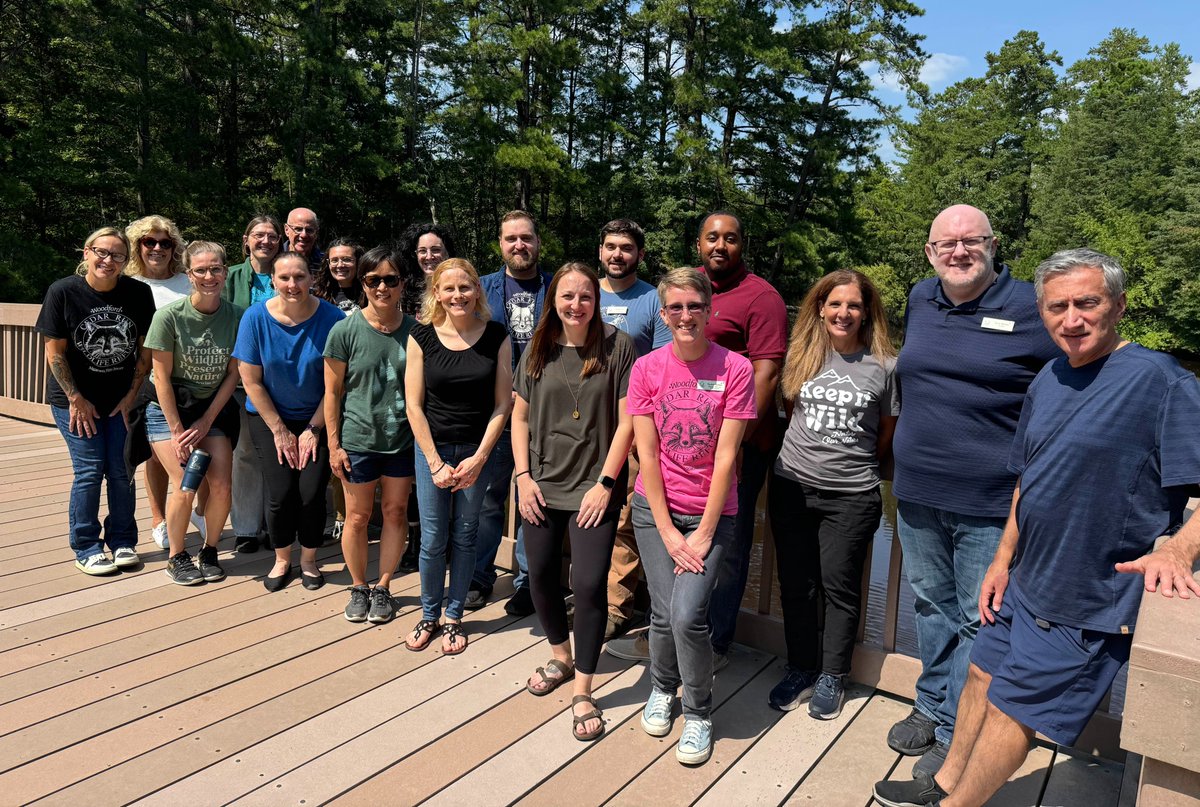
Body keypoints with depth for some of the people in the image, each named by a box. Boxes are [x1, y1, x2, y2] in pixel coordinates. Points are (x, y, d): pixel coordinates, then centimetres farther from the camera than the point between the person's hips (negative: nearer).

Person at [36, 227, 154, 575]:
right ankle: (86, 548, 11)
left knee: (121, 471, 4)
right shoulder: (62, 291, -9)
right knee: (89, 470, -3)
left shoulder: (139, 293, -5)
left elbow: (146, 348, 1)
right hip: (75, 399, -2)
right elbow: (55, 351, -7)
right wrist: (77, 399, -8)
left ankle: (122, 541, 18)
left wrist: (133, 393, -3)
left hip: (123, 399, 2)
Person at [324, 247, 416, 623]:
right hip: (358, 440, -2)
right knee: (358, 516, 8)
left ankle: (383, 588, 28)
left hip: (403, 440, 2)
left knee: (396, 512, 11)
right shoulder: (345, 331, -7)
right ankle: (358, 588, 29)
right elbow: (332, 392, -3)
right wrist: (334, 444, -6)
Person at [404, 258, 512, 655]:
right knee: (432, 539, 6)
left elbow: (502, 403, -3)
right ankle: (429, 616, 27)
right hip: (432, 447, 0)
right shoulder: (422, 336, -5)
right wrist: (436, 463, -7)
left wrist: (479, 458, -9)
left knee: (464, 537, 9)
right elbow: (414, 404, -4)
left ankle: (453, 616, 26)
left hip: (478, 449, 0)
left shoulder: (497, 336, -4)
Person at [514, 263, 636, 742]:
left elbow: (627, 420, -8)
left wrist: (605, 483, -11)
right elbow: (520, 417, 9)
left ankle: (583, 692, 12)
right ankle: (561, 657, 40)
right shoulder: (537, 350, 4)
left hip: (594, 486, -4)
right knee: (541, 576, 13)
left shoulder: (617, 346, -6)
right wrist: (522, 475, 0)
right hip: (542, 484, 4)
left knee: (589, 584, -7)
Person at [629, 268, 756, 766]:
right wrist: (668, 533, -7)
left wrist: (704, 534, -10)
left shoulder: (735, 369, -8)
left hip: (711, 512, -1)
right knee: (665, 613, 0)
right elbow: (647, 454, -4)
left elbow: (726, 456, -10)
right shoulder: (646, 368, -3)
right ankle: (662, 687, 32)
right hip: (656, 508, 2)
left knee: (688, 614, -12)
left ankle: (698, 714, 14)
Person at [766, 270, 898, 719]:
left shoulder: (884, 366, -3)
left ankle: (832, 678, 26)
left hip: (852, 495, -3)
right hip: (792, 486, 3)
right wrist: (811, 452, 10)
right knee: (795, 582, 11)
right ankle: (801, 670, 28)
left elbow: (886, 436, 7)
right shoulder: (801, 356, 4)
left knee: (839, 586, 8)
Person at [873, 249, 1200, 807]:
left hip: (1084, 603, -7)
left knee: (1011, 707, 3)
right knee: (983, 676, 18)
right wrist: (1003, 560, 12)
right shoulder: (1049, 379, 6)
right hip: (1024, 581, 7)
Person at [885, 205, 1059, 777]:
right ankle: (932, 706, 37)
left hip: (991, 503, -5)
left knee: (978, 620, 7)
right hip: (917, 492, 5)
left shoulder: (1029, 309, -10)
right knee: (931, 605, 19)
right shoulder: (920, 299, 6)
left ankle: (957, 733, 22)